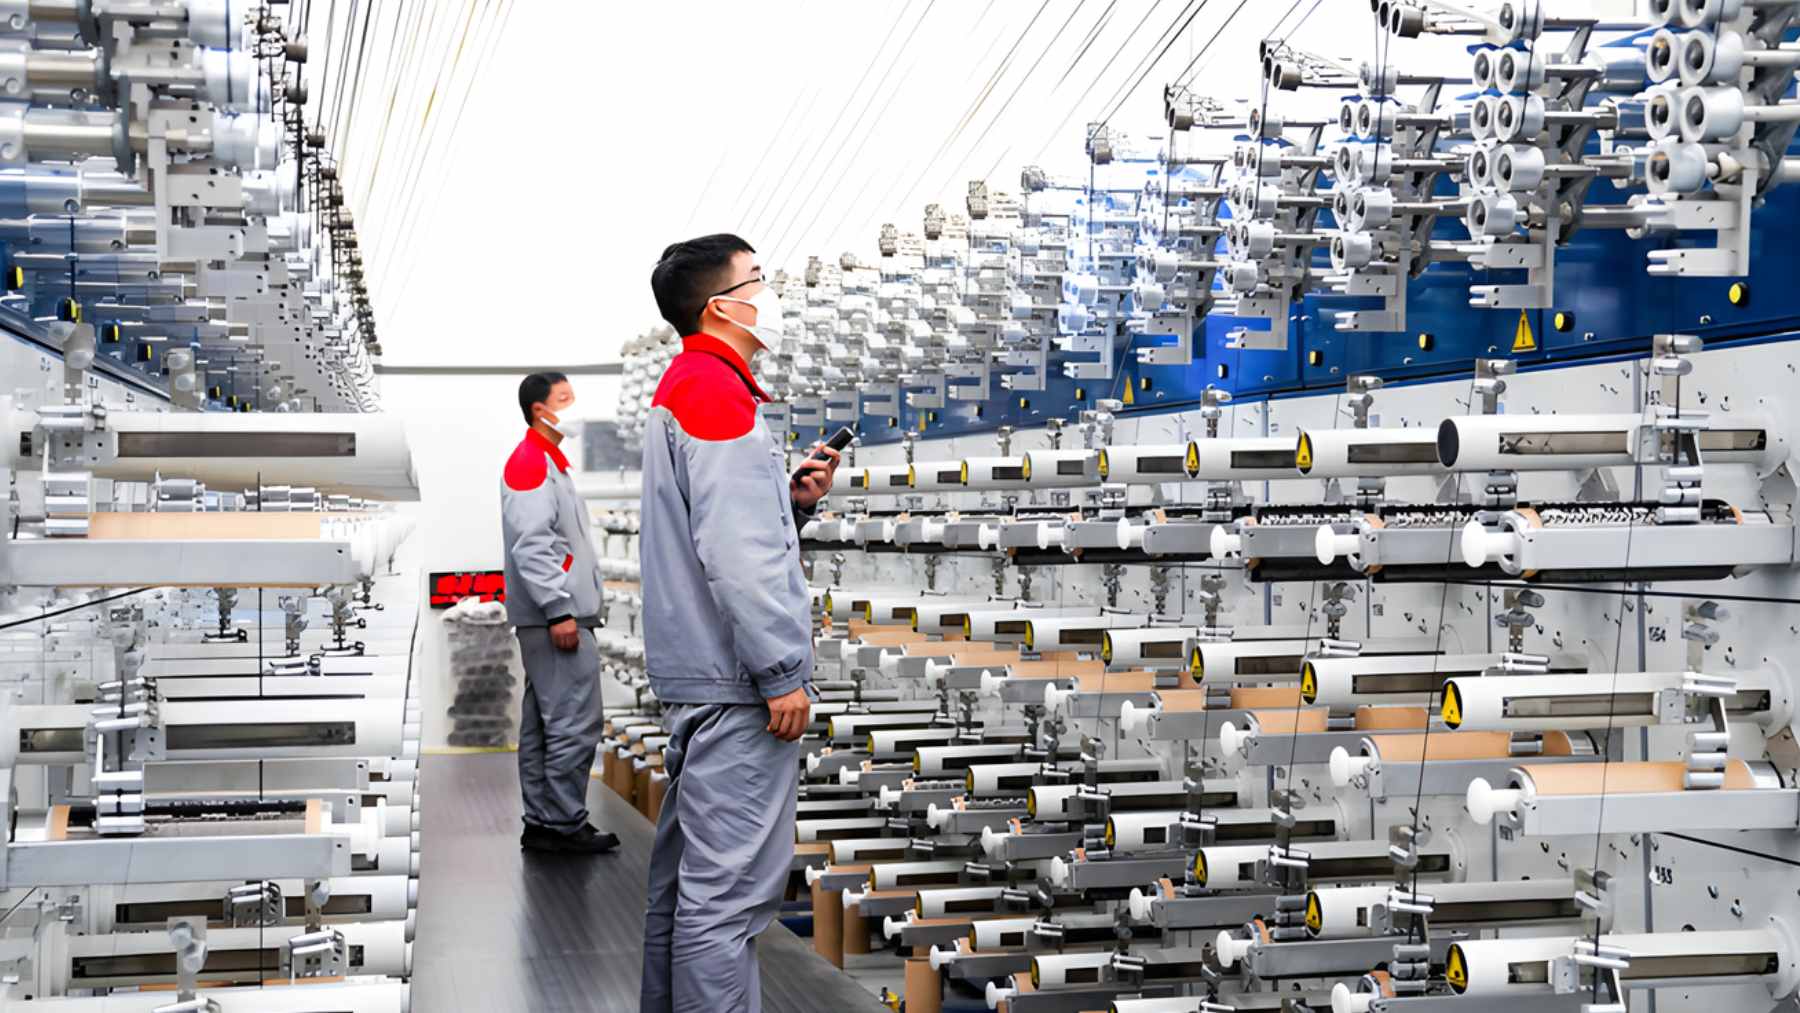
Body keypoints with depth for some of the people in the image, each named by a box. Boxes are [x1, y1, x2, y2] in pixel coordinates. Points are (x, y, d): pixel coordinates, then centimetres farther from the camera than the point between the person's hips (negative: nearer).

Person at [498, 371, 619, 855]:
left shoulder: (550, 462, 21)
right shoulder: (530, 461, -11)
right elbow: (531, 545, -21)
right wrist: (559, 610, -24)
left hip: (557, 615, 11)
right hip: (555, 617, -11)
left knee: (543, 724, 12)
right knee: (574, 724, -9)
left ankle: (541, 823, 17)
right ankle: (565, 825, -6)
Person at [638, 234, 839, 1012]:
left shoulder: (684, 386, 18)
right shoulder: (717, 390, -14)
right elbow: (735, 554, -22)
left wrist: (793, 499, 6)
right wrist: (781, 673, -20)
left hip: (693, 675, 11)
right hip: (734, 682, -11)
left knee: (687, 868, 17)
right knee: (732, 884, -10)